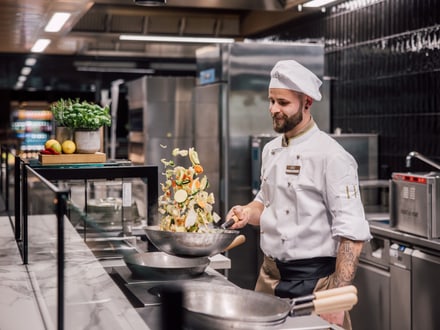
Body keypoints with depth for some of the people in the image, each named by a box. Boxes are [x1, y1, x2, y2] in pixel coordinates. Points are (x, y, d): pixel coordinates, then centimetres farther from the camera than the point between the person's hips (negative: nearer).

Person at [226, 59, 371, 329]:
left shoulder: (331, 156, -16)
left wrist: (337, 298, -21)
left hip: (313, 281, -7)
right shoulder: (271, 150, 7)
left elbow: (353, 233, -19)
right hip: (270, 276, 7)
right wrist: (249, 213, 0)